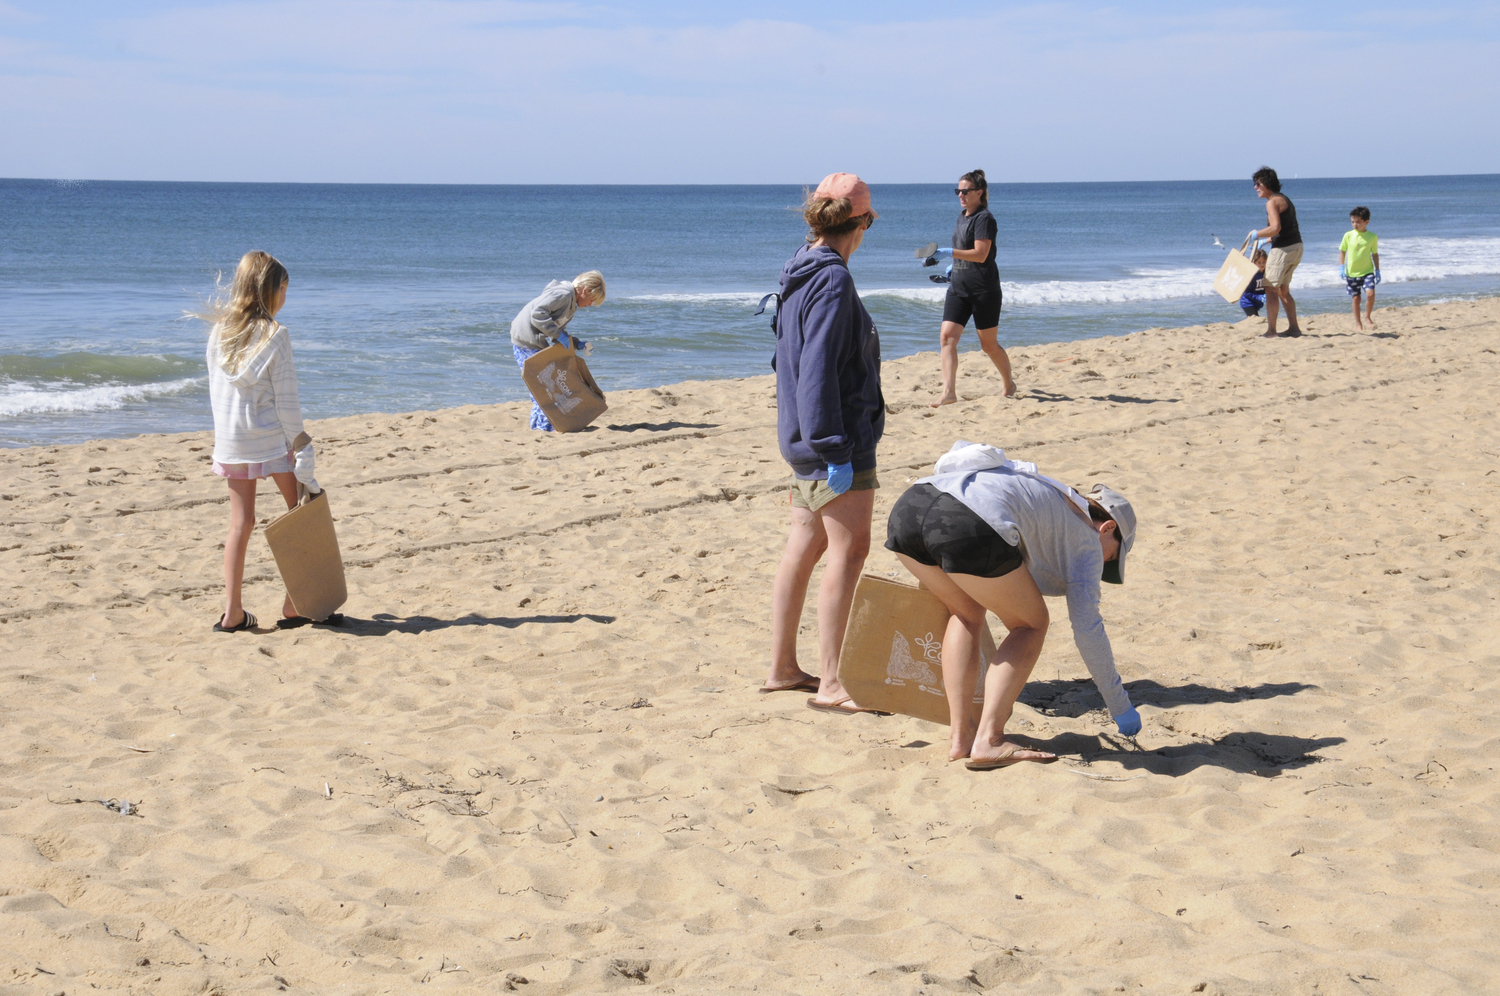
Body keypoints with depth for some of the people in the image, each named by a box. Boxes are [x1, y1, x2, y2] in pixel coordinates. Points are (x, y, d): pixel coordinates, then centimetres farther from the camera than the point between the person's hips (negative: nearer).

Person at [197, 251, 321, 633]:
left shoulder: (219, 331, 4)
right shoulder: (275, 335, -11)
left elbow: (215, 388, 10)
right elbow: (286, 399, -11)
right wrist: (300, 449, -7)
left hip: (230, 439, 5)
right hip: (272, 437, -5)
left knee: (241, 522, 9)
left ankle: (232, 612, 6)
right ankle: (294, 605, 8)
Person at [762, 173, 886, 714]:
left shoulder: (801, 274, 12)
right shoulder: (832, 281, -17)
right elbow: (817, 374, -22)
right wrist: (835, 450, -22)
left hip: (803, 439, 10)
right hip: (837, 435, -10)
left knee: (804, 547, 14)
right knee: (848, 549, -8)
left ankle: (782, 668, 22)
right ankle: (830, 684, -8)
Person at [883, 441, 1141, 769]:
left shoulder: (1036, 488, 39)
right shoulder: (1087, 538, 22)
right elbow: (1086, 628, 15)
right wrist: (1120, 707, 23)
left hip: (908, 507, 7)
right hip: (968, 529, -7)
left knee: (967, 612, 30)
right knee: (1031, 624, 18)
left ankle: (960, 735, 21)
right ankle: (988, 741, 6)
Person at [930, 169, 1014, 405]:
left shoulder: (984, 218, -12)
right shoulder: (962, 216, 13)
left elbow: (980, 254, -23)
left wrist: (949, 253, -29)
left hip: (984, 289, -8)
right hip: (959, 287, 8)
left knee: (989, 344, 4)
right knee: (947, 336, -9)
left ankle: (1009, 384, 27)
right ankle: (949, 391, -15)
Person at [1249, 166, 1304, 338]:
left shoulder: (1273, 202, -13)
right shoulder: (1284, 199, 18)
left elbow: (1276, 228, -25)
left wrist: (1257, 234, -10)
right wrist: (1265, 240, 21)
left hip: (1284, 249, -10)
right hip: (1296, 246, 10)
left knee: (1271, 290, -4)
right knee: (1283, 290, 18)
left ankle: (1271, 331, -4)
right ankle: (1293, 328, 19)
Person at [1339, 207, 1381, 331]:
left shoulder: (1372, 237, -1)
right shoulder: (1348, 236, -1)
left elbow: (1375, 254, 7)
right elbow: (1342, 251, 8)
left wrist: (1377, 270, 7)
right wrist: (1341, 267, -2)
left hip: (1367, 271, -1)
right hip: (1351, 273, 1)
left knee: (1370, 293, -18)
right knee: (1355, 298, 5)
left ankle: (1368, 316, 5)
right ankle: (1357, 322, 19)